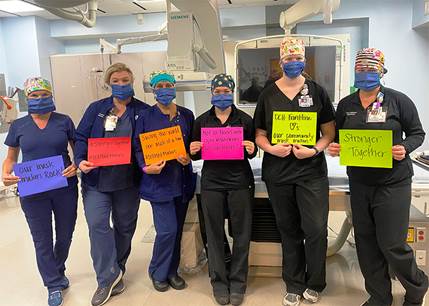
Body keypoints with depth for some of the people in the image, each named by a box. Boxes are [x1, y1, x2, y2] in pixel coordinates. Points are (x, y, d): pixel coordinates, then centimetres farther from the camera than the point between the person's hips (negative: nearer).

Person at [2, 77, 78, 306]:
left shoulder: (64, 121, 0)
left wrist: (75, 165, -14)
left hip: (65, 188, 0)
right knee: (42, 240, 8)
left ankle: (58, 272, 42)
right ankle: (54, 285, 27)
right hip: (32, 193, 0)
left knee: (65, 234, 14)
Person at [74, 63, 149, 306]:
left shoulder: (143, 111, 2)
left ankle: (115, 272, 35)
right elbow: (81, 137, 4)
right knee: (97, 225, -12)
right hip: (97, 179, 0)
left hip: (128, 181, 0)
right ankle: (108, 278, 1)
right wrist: (80, 160, -13)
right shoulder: (96, 109, 6)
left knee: (125, 227, 12)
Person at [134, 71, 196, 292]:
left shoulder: (186, 115, 7)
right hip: (159, 180, -3)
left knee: (177, 229, 12)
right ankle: (158, 273, 20)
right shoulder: (146, 117, -1)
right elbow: (138, 147, -2)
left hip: (182, 180, 4)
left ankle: (172, 271, 31)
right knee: (167, 230, -6)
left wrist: (188, 157, -10)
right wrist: (146, 167, -19)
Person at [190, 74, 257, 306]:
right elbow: (195, 155, 12)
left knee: (241, 233, 5)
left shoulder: (245, 119, 3)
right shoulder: (202, 120, 7)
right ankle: (219, 282, 22)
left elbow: (252, 152, 8)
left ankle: (237, 282, 21)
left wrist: (251, 149, -14)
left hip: (240, 181, -1)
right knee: (214, 233, 7)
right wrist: (193, 151, -10)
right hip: (211, 182, 1)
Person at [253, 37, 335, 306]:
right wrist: (271, 148, -13)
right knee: (289, 230, 12)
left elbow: (329, 131, 3)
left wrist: (315, 150, -15)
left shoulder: (317, 91, 3)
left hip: (311, 170, -1)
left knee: (316, 229, -3)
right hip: (278, 172, 1)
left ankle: (314, 284, 23)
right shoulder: (268, 94, 5)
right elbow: (259, 134, 7)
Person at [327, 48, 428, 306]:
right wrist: (334, 147, -7)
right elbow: (339, 136, 14)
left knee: (392, 244, -2)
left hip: (393, 183, -4)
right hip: (359, 183, 4)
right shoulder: (346, 104, 7)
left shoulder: (399, 100, -4)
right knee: (366, 243, 10)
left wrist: (405, 148, -18)